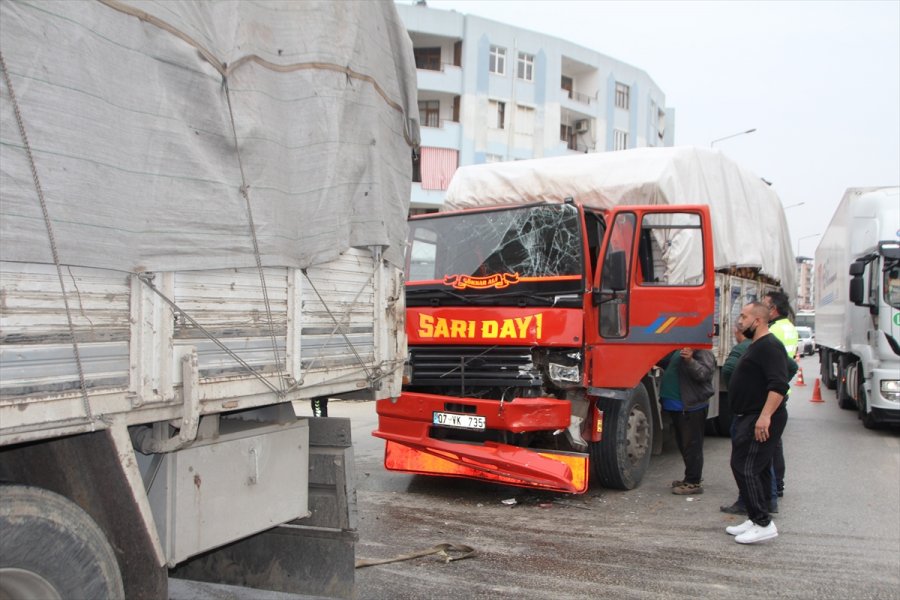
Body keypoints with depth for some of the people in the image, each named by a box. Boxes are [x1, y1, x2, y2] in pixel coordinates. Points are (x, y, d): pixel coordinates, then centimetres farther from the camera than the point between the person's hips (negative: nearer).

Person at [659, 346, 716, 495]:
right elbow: (665, 362, 31)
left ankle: (693, 482, 1)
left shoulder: (703, 352, -10)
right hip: (678, 406, 10)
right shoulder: (680, 350, 18)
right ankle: (690, 477, 29)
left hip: (692, 407, -10)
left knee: (691, 445, -5)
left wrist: (690, 361, -37)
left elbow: (704, 373, -24)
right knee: (683, 444, 18)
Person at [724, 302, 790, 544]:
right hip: (751, 418, 11)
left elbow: (779, 384, -26)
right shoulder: (756, 346, 18)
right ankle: (756, 519, 22)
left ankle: (763, 523, -8)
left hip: (761, 420, -11)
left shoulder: (769, 346, -16)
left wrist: (765, 416, -31)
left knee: (745, 467, -11)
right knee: (758, 469, 14)